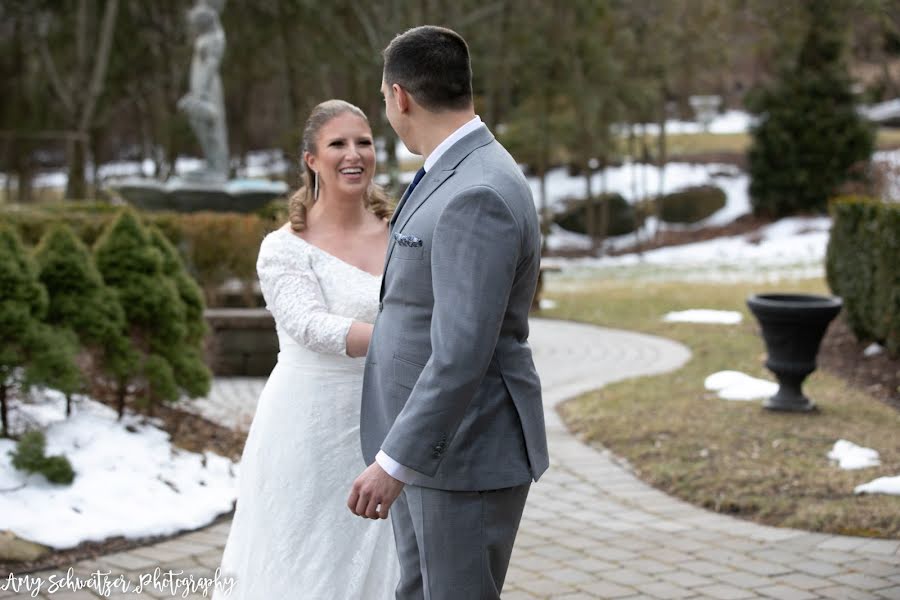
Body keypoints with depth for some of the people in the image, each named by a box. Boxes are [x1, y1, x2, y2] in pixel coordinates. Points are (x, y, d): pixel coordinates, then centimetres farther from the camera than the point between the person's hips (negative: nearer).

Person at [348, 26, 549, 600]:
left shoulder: (478, 197, -24)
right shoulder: (463, 175, 9)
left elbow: (462, 355, -28)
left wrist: (393, 463, -25)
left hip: (468, 452, -10)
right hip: (433, 440, 10)